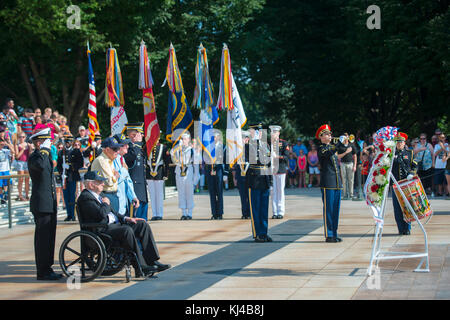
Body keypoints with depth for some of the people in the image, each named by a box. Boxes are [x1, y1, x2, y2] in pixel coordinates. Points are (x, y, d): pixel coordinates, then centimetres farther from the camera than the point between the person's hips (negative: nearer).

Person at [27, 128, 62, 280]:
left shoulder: (47, 156, 18)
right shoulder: (33, 157, -11)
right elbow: (40, 165, -36)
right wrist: (44, 150, -21)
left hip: (50, 204, 9)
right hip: (41, 204, -9)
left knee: (50, 237, 12)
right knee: (42, 237, -5)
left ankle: (47, 269, 19)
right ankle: (42, 271, -1)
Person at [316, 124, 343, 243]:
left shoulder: (332, 146, 17)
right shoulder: (321, 149, -6)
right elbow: (329, 153, -27)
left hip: (337, 183, 8)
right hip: (327, 184, -8)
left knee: (336, 209, 10)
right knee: (328, 210, -5)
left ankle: (334, 234, 17)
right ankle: (329, 235, -1)